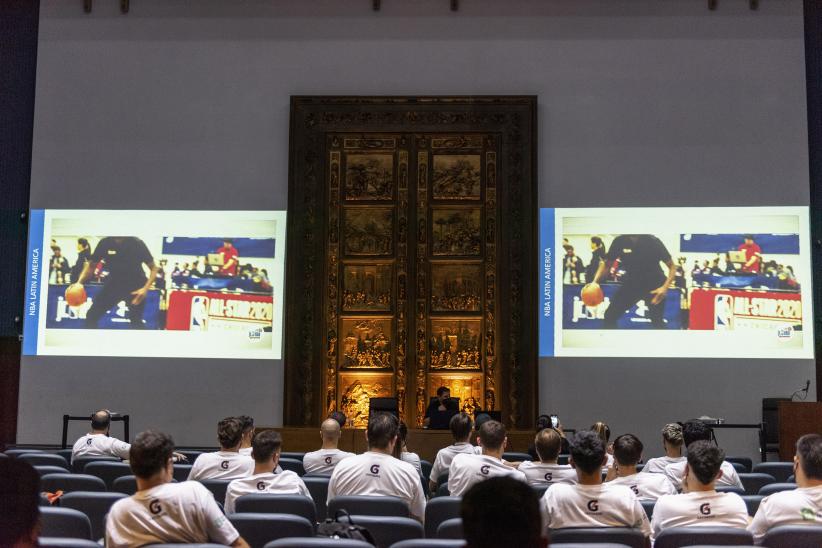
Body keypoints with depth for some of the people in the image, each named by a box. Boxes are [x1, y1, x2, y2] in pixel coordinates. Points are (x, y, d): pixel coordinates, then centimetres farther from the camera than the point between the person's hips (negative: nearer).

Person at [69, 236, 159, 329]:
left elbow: (154, 268, -15)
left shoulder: (136, 243, -21)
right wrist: (79, 282, -17)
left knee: (136, 320, -10)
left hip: (135, 286, -4)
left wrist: (145, 288, -29)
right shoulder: (105, 243, -14)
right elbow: (91, 265, 0)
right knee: (91, 315, -1)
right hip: (113, 283, 4)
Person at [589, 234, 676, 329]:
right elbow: (606, 263, 1)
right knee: (610, 315, -2)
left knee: (656, 320, -10)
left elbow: (672, 266, -14)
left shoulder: (652, 241, -21)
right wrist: (595, 281, -14)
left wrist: (665, 287, -29)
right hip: (631, 283, 4)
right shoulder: (620, 241, -12)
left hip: (653, 285, -4)